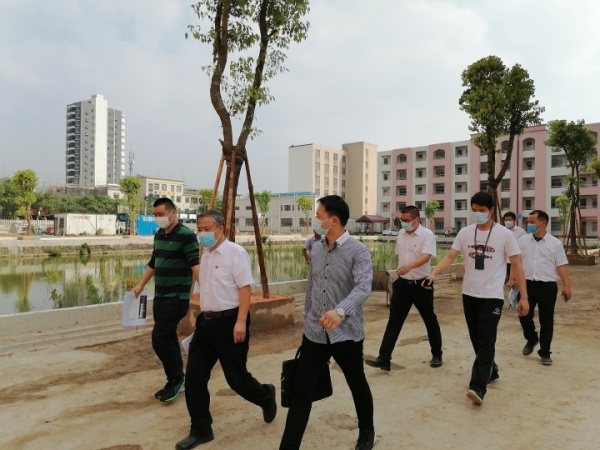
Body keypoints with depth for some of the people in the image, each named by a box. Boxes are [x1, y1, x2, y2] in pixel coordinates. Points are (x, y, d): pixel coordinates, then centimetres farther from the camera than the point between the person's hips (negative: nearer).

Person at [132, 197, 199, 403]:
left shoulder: (186, 236, -14)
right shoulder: (158, 235, 11)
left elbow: (195, 266, -22)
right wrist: (140, 286, 24)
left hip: (177, 297, -8)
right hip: (160, 295, 8)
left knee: (159, 338, -10)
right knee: (168, 339, 12)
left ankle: (175, 380, 8)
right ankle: (177, 381, 24)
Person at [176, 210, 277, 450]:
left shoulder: (235, 253, -13)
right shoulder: (205, 256, 11)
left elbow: (245, 288, -17)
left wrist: (240, 322, -23)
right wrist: (203, 318, 19)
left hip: (229, 321, -8)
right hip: (206, 322, 8)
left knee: (236, 378, 3)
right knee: (194, 378, 7)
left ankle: (266, 397, 35)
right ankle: (200, 431, 23)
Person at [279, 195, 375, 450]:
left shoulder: (358, 251, -13)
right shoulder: (316, 249, 6)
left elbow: (363, 288, -27)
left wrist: (341, 311, -44)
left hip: (346, 334, -4)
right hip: (314, 334, 4)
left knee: (357, 386, 18)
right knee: (301, 392, 1)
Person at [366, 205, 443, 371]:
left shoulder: (427, 235, -13)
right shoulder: (401, 234, 6)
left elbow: (425, 257, -28)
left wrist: (410, 266, -46)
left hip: (421, 285, -5)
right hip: (403, 284, 5)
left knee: (430, 320, 12)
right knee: (394, 321, 1)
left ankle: (436, 354, 33)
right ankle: (384, 358, 2)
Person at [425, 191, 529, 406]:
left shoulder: (505, 234, -7)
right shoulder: (465, 233, 1)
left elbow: (516, 265, -3)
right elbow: (450, 257, -5)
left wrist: (524, 296, -6)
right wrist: (433, 273, -24)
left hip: (492, 296, -4)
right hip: (469, 294, 5)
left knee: (486, 342, -8)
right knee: (477, 340, 15)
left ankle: (478, 387, -10)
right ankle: (491, 371, 37)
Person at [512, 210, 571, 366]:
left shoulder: (555, 243, 0)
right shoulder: (522, 240, 4)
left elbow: (561, 266, 0)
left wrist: (567, 286, -7)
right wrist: (512, 279, 1)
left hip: (547, 286, -1)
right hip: (527, 284, 2)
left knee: (546, 320, 5)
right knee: (524, 315, 1)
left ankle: (545, 353, 19)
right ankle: (531, 339, 32)